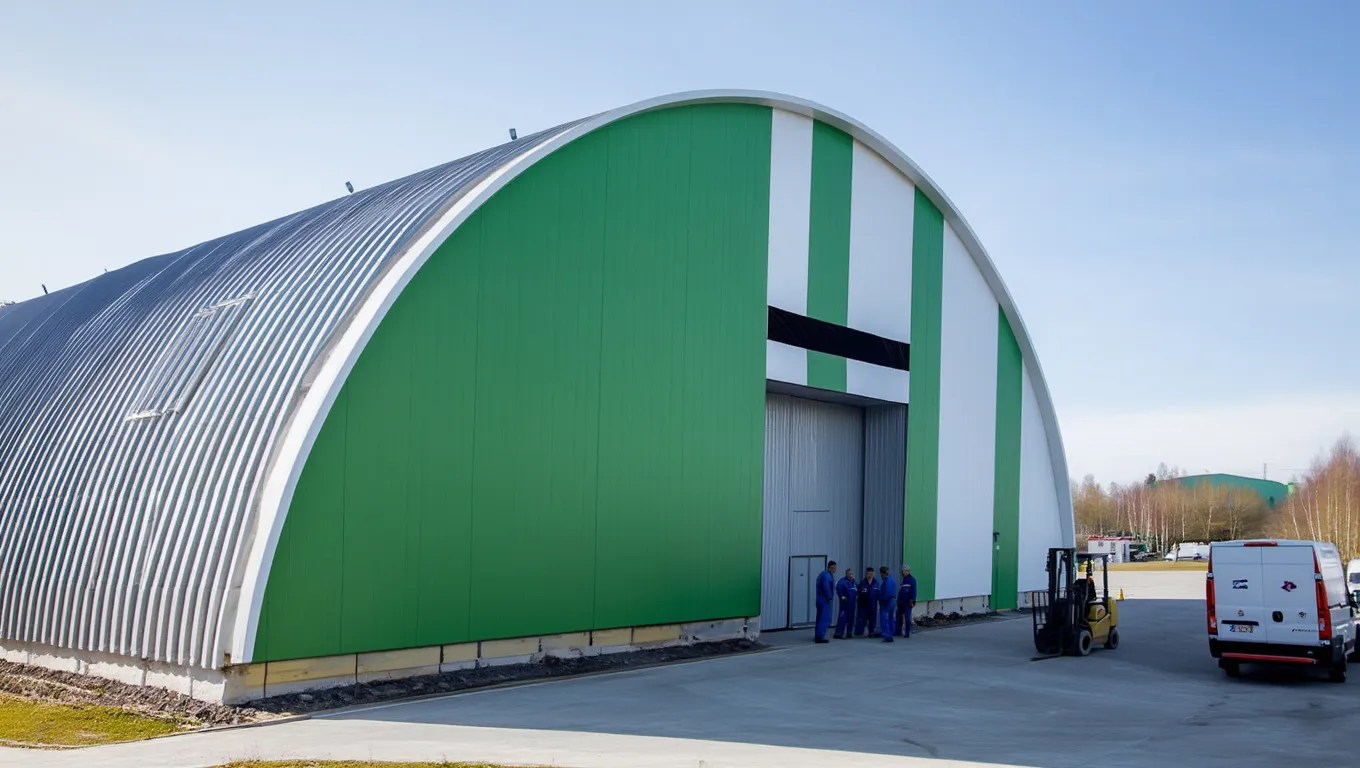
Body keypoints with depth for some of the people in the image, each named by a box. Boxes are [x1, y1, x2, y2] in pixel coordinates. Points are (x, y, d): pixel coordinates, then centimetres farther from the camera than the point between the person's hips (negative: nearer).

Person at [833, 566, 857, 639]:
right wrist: (842, 596, -27)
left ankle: (849, 633, 21)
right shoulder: (842, 581, -10)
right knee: (842, 617, -13)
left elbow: (858, 589, 26)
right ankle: (838, 634, -14)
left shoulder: (853, 581, 15)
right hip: (845, 603, -8)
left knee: (851, 618, 11)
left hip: (852, 603, 8)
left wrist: (857, 597, 12)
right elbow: (838, 588, -26)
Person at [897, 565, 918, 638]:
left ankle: (907, 633, 2)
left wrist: (912, 601, -20)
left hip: (907, 603, -8)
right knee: (899, 617, 10)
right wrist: (898, 600, 20)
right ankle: (898, 631, 18)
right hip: (901, 602, 8)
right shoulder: (903, 579, 17)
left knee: (907, 618, -3)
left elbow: (913, 591, -14)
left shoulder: (912, 580, -8)